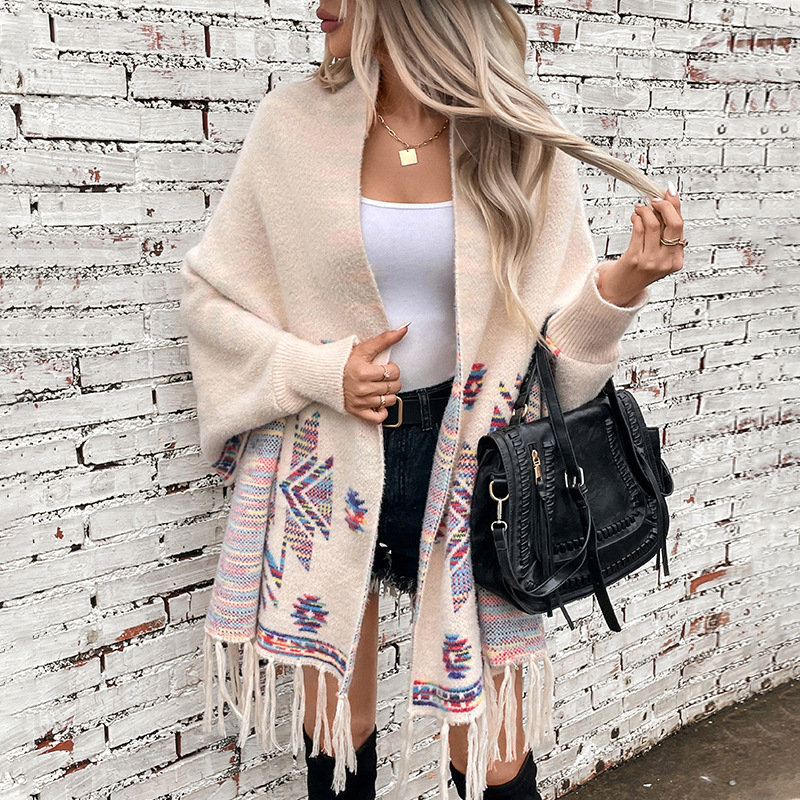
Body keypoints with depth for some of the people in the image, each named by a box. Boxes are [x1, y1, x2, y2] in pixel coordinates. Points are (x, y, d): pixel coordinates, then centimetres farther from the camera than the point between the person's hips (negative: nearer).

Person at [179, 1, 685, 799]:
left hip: (460, 461, 0)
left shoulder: (522, 144, -4)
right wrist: (319, 371, -11)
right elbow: (210, 292, 2)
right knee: (335, 727, 17)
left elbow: (557, 325, 2)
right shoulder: (292, 124, -4)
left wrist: (625, 281, -17)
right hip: (324, 458, 1)